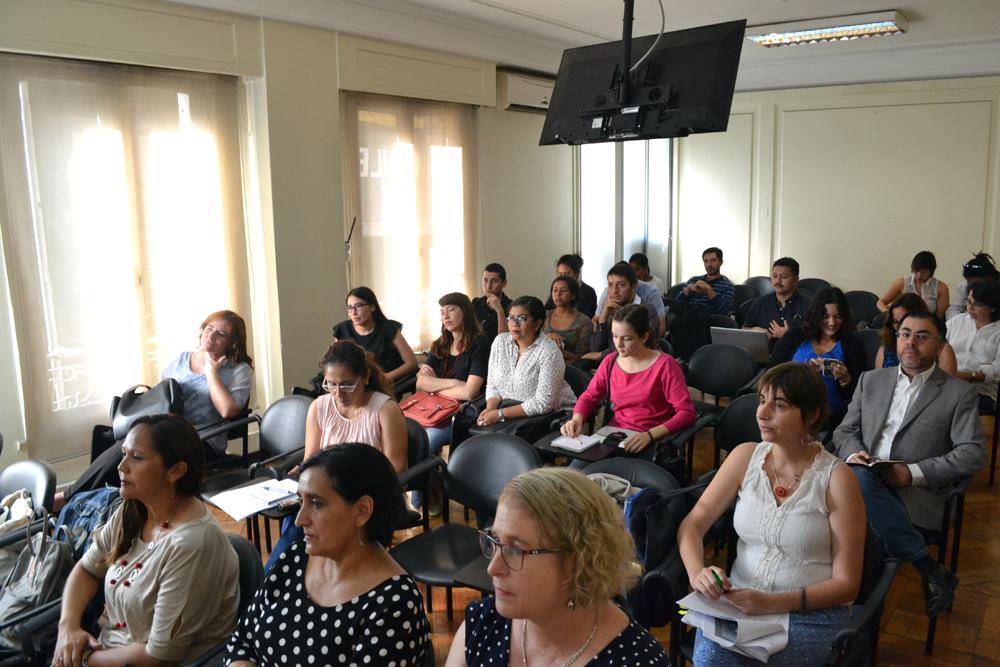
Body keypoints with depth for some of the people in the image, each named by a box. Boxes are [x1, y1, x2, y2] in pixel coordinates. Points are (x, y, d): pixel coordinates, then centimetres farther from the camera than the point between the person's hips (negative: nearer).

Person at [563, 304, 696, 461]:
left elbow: (687, 413, -12)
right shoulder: (610, 362, 8)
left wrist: (650, 434, -25)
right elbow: (589, 397, 18)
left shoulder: (664, 365, -8)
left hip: (651, 441, -4)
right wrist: (577, 418, -5)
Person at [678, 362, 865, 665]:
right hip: (738, 600, 4)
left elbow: (846, 584, -6)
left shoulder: (836, 479, -10)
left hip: (811, 612, -3)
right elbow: (692, 524, 4)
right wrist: (697, 572, -18)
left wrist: (773, 603, -19)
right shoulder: (745, 456, 3)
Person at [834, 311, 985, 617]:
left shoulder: (959, 393, 8)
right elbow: (844, 431, 19)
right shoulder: (871, 380, 19)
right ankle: (929, 570, -22)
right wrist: (853, 453, -6)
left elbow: (973, 453, -1)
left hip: (917, 496, -3)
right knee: (856, 476, -35)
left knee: (857, 482, -36)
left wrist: (913, 473, -13)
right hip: (866, 480, 4)